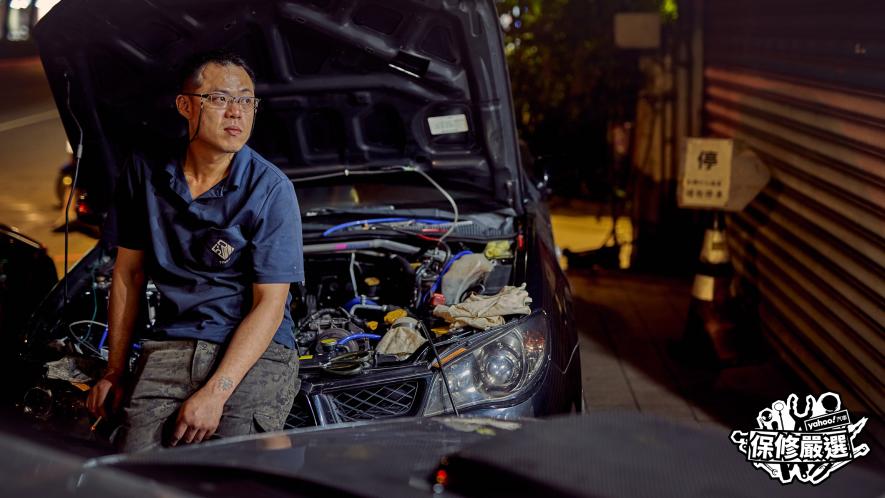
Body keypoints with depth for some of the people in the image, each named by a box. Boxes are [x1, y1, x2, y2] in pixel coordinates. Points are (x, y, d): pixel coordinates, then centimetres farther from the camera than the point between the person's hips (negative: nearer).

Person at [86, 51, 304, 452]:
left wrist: (215, 393, -18)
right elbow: (128, 272, 14)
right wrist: (115, 371, 14)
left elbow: (270, 304, -10)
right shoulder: (147, 172, 5)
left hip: (258, 352, -2)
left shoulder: (271, 190, -7)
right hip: (170, 346, 3)